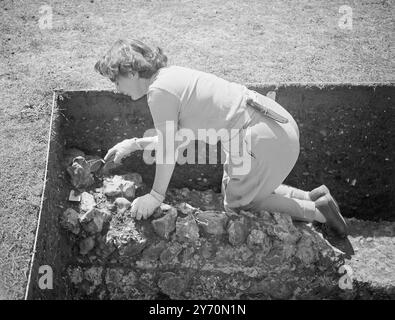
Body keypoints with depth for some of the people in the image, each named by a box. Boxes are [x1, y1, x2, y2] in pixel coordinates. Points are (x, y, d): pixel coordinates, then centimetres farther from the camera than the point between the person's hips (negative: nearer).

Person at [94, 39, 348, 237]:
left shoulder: (160, 91, -15)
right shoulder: (170, 74, 14)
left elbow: (168, 148, -10)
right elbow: (176, 136, 23)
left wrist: (156, 196, 1)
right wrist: (134, 144, 25)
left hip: (266, 138, -10)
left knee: (236, 203, 10)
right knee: (241, 190, 25)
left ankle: (315, 211, 10)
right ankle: (313, 197, 22)